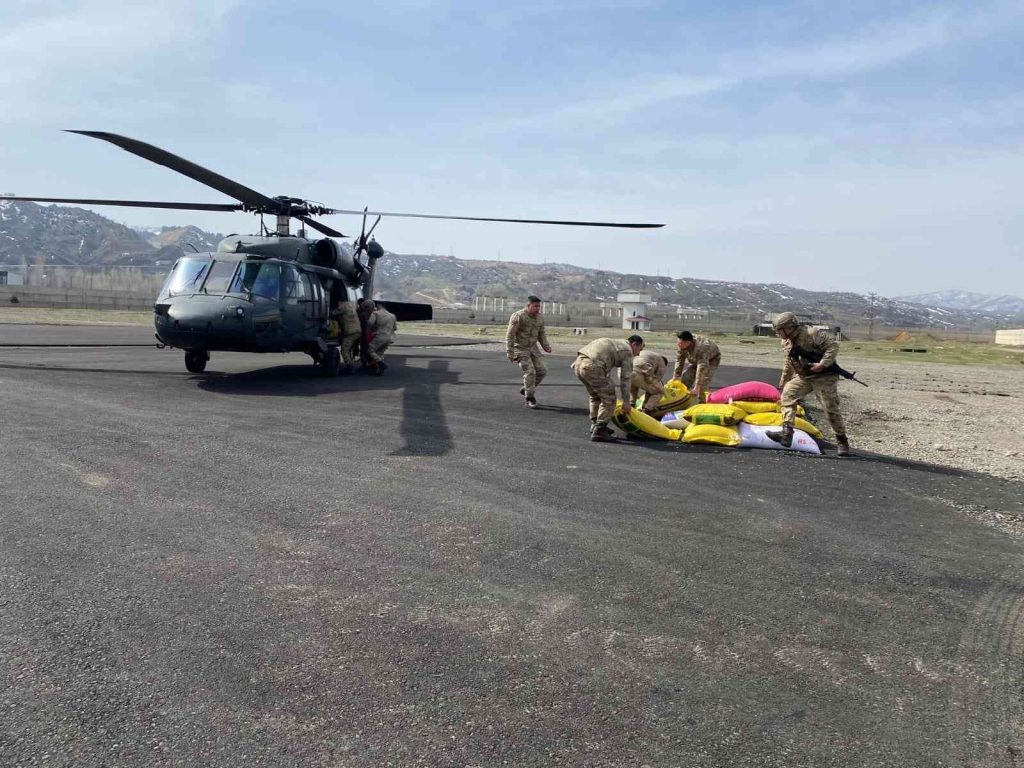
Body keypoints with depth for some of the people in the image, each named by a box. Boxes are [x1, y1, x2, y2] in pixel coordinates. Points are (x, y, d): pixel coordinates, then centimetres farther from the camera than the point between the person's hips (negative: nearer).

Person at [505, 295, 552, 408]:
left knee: (542, 370, -2)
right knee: (530, 372, -16)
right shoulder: (518, 316, -19)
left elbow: (541, 334, 12)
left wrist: (546, 347, -4)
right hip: (519, 349, -7)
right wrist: (509, 352, -23)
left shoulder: (539, 318, 2)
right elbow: (510, 335, -19)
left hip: (532, 348, 7)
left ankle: (526, 389, 19)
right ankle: (530, 398, 0)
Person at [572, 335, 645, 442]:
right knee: (609, 399, 4)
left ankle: (595, 426, 32)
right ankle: (599, 431, 4)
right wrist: (626, 402, 11)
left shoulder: (615, 343, 33)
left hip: (579, 363, 9)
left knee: (596, 396, 26)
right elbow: (625, 378, 5)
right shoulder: (627, 351, 8)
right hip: (592, 367, -9)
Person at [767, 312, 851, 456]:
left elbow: (833, 345, -21)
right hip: (803, 377, 7)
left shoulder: (812, 334, -19)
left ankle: (842, 440, 16)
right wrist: (783, 381, 27)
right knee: (787, 393, -13)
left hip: (823, 377, -7)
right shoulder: (787, 342, 5)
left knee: (831, 409, -4)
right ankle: (786, 433, -20)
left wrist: (823, 364, -29)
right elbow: (788, 363, 19)